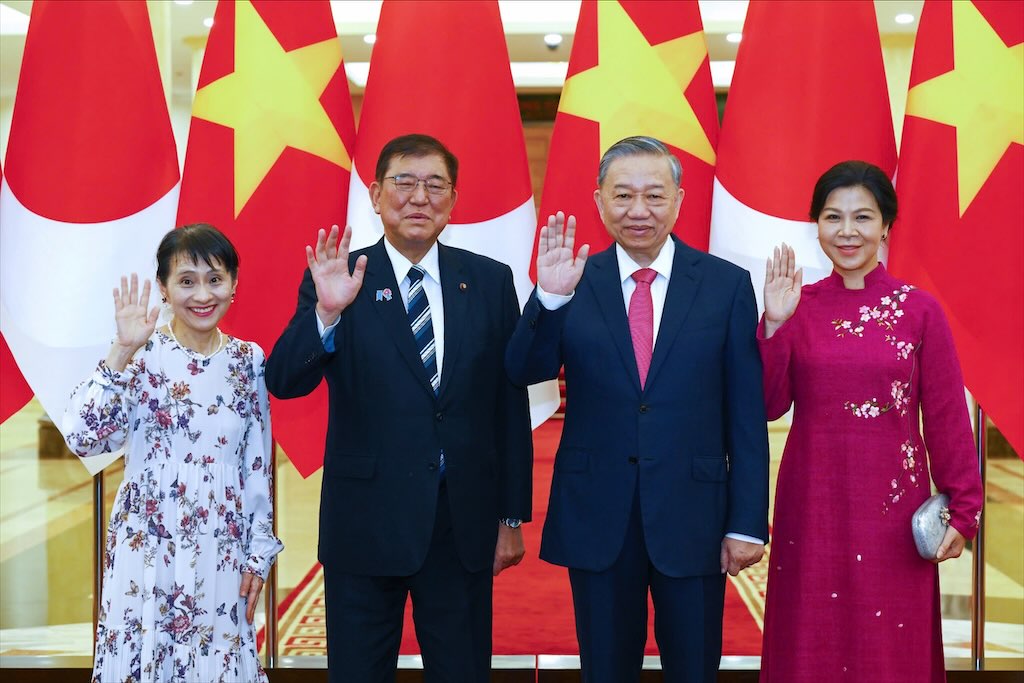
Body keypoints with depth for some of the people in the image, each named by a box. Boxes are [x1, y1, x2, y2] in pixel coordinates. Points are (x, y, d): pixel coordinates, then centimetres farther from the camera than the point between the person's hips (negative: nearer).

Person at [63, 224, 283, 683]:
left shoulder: (247, 361, 2)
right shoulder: (142, 356, -6)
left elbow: (258, 465, 6)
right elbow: (83, 438, -17)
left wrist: (259, 552, 6)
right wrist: (122, 351, -22)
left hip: (221, 551, 2)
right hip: (147, 546, -2)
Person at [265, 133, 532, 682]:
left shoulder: (490, 281, 3)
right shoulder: (335, 282, -3)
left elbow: (510, 404, 4)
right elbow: (283, 383, -13)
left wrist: (512, 517, 5)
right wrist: (327, 311, -30)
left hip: (464, 524, 2)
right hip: (368, 522, -1)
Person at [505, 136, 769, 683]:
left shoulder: (727, 285, -1)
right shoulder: (575, 282, 1)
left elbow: (746, 417, -2)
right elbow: (526, 372, -10)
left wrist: (748, 523, -5)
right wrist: (550, 298, -26)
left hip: (693, 516, -1)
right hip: (596, 516, 1)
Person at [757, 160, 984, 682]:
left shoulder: (918, 310, -3)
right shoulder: (798, 306, 2)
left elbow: (947, 417, -1)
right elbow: (770, 406, -5)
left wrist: (964, 510, -2)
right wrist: (774, 324, -16)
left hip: (893, 502, -1)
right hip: (813, 502, 2)